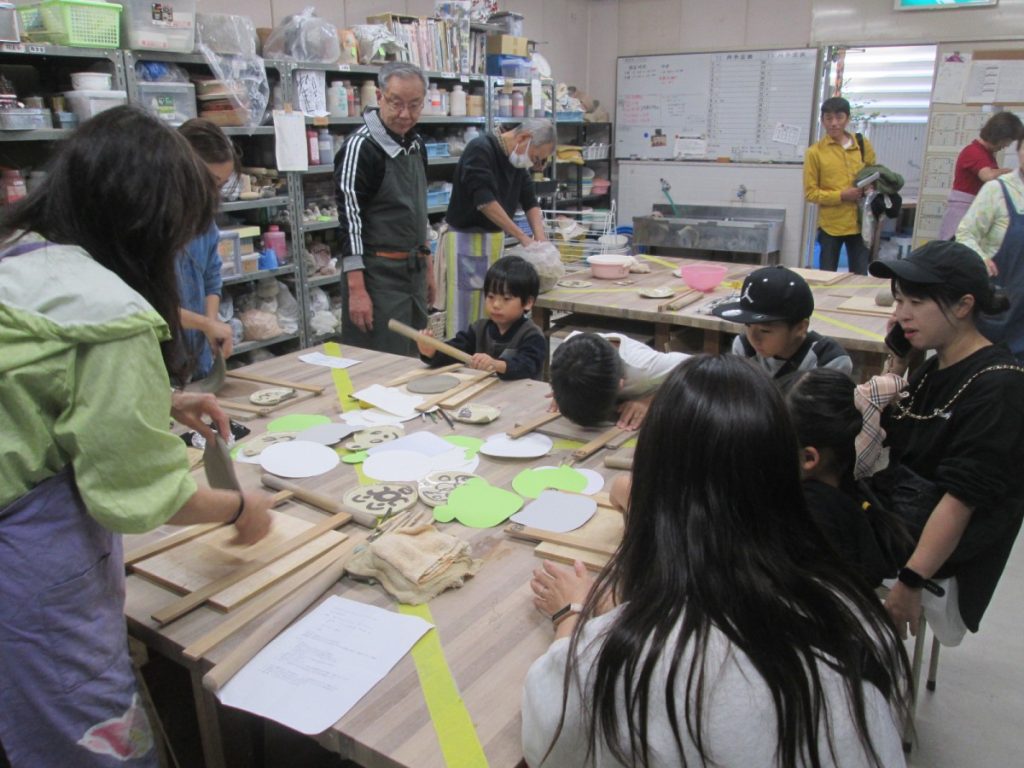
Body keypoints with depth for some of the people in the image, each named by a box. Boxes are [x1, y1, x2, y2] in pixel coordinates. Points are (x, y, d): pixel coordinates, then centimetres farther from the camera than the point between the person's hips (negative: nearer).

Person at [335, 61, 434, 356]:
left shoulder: (416, 144, 11)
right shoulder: (361, 147, -13)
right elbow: (349, 220, -16)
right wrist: (356, 290, -21)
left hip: (414, 272, 8)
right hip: (378, 275, -8)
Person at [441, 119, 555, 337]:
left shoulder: (518, 161, 10)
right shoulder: (480, 149, -15)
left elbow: (530, 203, 13)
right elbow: (485, 202, -23)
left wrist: (540, 238, -4)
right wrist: (522, 237, -21)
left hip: (496, 241, 8)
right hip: (467, 241, -8)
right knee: (465, 320, -6)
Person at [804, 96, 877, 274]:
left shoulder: (863, 145, 6)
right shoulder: (815, 152, -4)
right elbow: (810, 193, -5)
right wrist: (841, 195, -15)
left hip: (860, 223, 3)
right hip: (830, 225, -2)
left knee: (860, 277, 7)